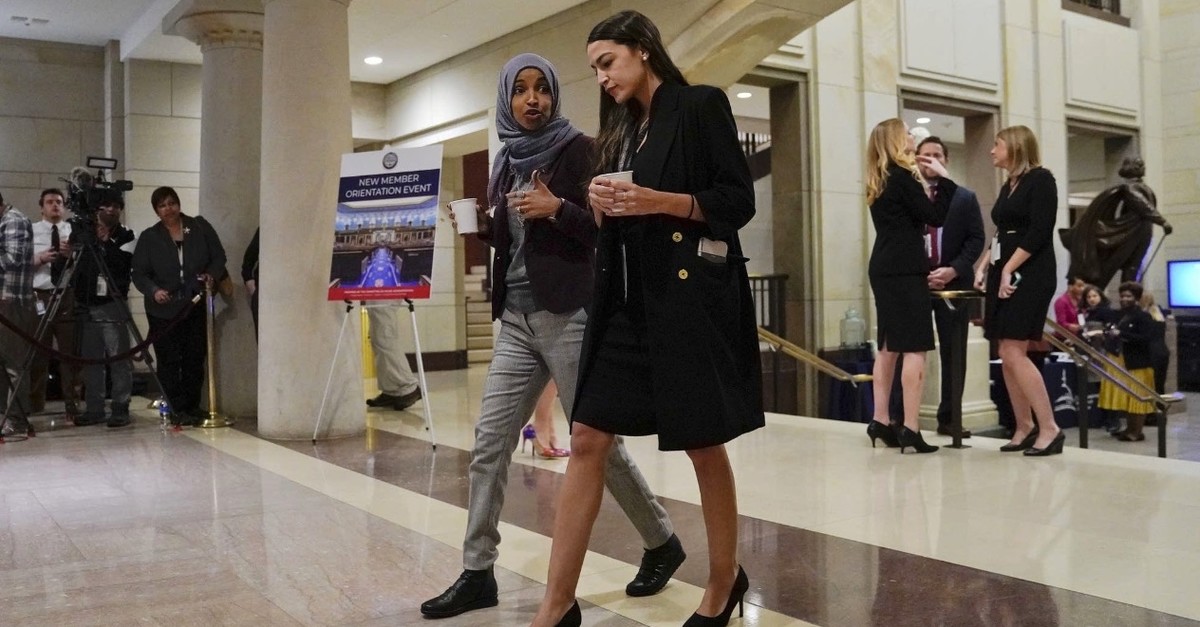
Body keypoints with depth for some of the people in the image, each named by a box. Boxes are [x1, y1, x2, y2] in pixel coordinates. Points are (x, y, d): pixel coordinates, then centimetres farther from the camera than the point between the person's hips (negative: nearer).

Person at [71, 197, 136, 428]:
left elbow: (123, 264, -11)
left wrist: (107, 242, -17)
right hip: (87, 305, 4)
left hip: (113, 305, -4)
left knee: (119, 359, -7)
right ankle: (93, 409, 13)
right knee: (90, 360, 6)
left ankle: (120, 409, -3)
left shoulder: (125, 236, 4)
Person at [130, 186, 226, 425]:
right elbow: (139, 273, 3)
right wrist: (153, 290, -16)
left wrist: (211, 274, -11)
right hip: (164, 310, -1)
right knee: (169, 361, -3)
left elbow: (219, 256, 9)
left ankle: (193, 408, 14)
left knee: (195, 359, 4)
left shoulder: (200, 227, 7)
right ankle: (177, 410, 2)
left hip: (196, 306, 1)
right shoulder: (149, 237, 6)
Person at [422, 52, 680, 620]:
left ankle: (662, 543, 21)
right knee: (489, 444, 2)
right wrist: (482, 225, 1)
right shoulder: (506, 161, 14)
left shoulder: (579, 150, -3)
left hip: (569, 315, -6)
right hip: (516, 320, 6)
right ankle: (477, 573, 11)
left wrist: (558, 208, -23)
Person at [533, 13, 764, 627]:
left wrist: (658, 200, -18)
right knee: (586, 441, -1)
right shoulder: (623, 129, 19)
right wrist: (600, 204, -1)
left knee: (704, 446, 4)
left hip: (691, 295, -6)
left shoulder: (702, 105, -1)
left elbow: (738, 201, -7)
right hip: (627, 300, 7)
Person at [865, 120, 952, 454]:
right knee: (914, 348, -8)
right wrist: (944, 179, -3)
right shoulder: (902, 176, -10)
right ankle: (910, 428, -10)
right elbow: (934, 216, -10)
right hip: (904, 270, -9)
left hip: (885, 269, 9)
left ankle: (880, 421, 14)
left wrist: (925, 181, 13)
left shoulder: (881, 180, 15)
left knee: (889, 346, 12)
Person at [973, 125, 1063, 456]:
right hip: (1004, 273, 8)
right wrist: (984, 266, 5)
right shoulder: (1008, 186, 18)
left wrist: (1009, 270, -17)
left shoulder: (1041, 179, -6)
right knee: (1008, 357, 4)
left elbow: (1038, 232, -15)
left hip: (1029, 275, -8)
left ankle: (1050, 428, -10)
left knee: (1014, 353, -15)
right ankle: (1024, 428, 9)